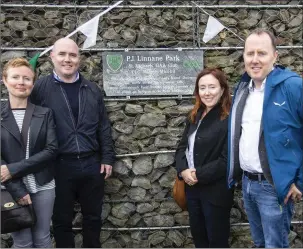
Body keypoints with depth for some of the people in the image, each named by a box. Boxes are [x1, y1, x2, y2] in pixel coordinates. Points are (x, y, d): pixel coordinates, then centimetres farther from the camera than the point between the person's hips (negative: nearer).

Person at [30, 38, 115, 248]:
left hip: (92, 164, 3)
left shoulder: (92, 89, 7)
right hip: (59, 166, -2)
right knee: (62, 220, 13)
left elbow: (104, 127, 8)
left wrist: (107, 158, 4)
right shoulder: (40, 88, -4)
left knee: (93, 217, 17)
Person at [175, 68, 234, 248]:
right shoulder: (195, 116, 8)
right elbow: (182, 146, 8)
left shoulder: (230, 119, -15)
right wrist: (183, 170, -10)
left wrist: (199, 175, -18)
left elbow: (227, 160, -19)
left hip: (216, 191, -7)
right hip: (192, 188, 7)